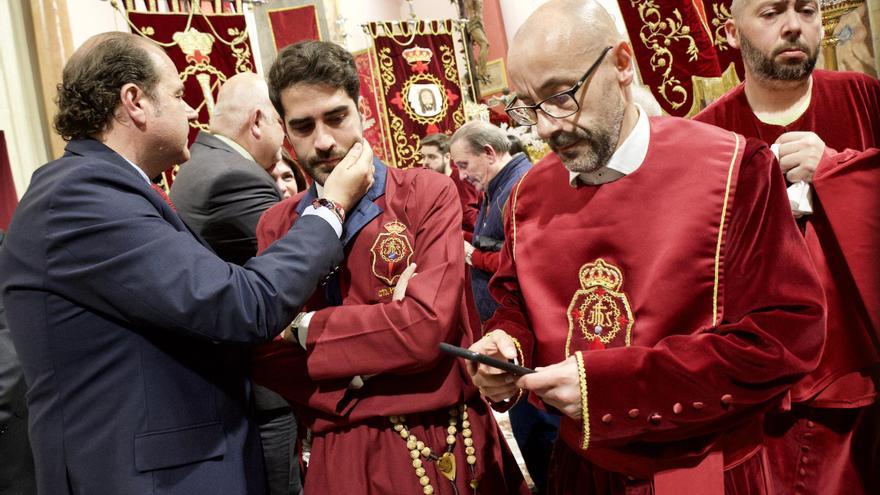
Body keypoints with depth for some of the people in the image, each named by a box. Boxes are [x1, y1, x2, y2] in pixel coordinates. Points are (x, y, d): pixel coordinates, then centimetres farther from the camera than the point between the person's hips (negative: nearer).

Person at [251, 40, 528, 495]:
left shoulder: (428, 195, -8)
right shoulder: (274, 227, 2)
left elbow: (426, 328, -19)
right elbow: (262, 357, -4)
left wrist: (304, 327, -11)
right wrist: (353, 385, -16)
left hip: (449, 443, -1)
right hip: (344, 457, 1)